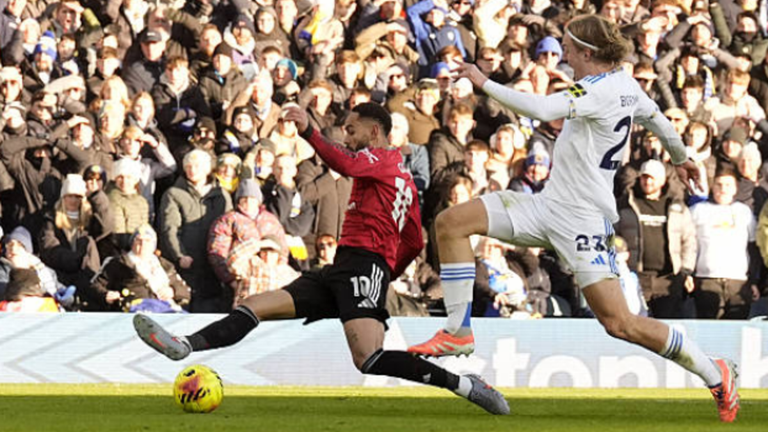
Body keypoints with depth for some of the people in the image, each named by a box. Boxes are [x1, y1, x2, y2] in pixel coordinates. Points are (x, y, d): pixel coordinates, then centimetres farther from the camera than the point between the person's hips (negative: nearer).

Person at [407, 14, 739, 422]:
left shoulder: (600, 90, -20)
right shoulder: (624, 84, 7)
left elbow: (542, 109, -35)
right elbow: (656, 118, 25)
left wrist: (485, 83, -24)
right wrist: (680, 157, 44)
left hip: (583, 219, -10)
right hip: (549, 204, 10)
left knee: (619, 323, -10)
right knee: (451, 223, -3)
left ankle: (714, 373, 6)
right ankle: (458, 332, 2)